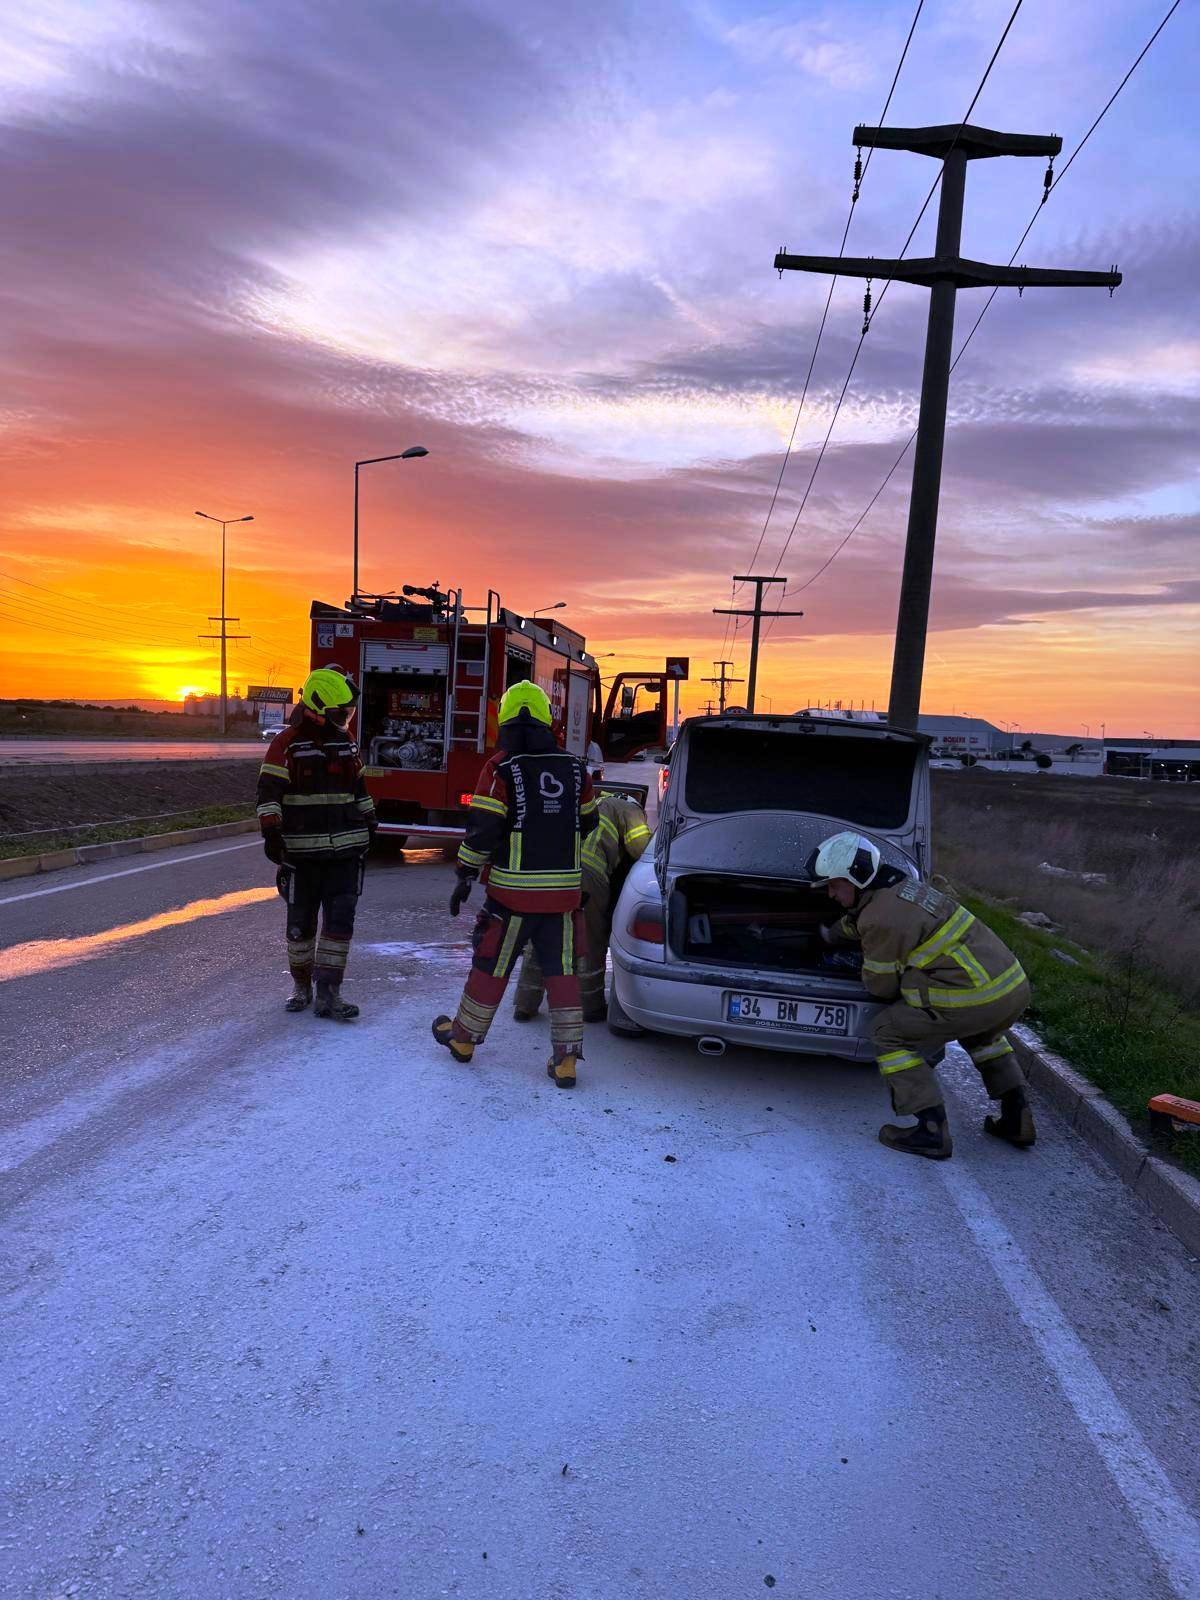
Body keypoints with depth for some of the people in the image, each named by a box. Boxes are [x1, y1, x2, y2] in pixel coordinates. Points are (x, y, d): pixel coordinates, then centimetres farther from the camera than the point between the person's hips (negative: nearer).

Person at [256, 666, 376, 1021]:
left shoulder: (345, 741, 10)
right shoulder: (288, 743, -7)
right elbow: (269, 792, -11)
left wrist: (369, 822, 23)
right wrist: (271, 832, -20)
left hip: (345, 848, 4)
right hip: (302, 849, -4)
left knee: (340, 920, -2)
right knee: (301, 921, 8)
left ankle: (327, 994, 3)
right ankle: (301, 986, 26)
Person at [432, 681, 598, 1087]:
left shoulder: (501, 769, -9)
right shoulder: (574, 768, 5)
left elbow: (482, 830, -11)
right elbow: (586, 824, 15)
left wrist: (465, 877, -2)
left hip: (513, 891, -3)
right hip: (562, 891, 4)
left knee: (491, 966, 11)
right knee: (561, 971, 8)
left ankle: (463, 1038, 28)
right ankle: (566, 1059, 10)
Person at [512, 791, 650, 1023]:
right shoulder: (630, 810, 18)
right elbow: (640, 845, 4)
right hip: (586, 871, -5)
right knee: (590, 943, 12)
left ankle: (525, 1005, 25)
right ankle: (592, 1006, 25)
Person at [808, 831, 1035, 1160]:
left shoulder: (880, 919, -13)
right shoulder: (901, 886, 16)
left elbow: (881, 987, -2)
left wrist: (866, 969, 19)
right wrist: (831, 935, 53)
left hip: (974, 997, -10)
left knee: (888, 1034, 4)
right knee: (980, 1033, 40)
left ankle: (930, 1131, -1)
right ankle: (1017, 1120, 33)